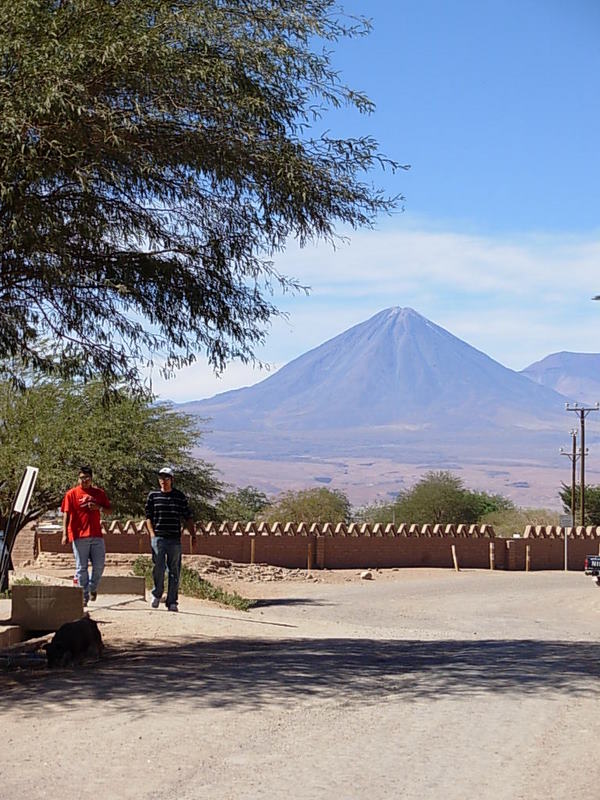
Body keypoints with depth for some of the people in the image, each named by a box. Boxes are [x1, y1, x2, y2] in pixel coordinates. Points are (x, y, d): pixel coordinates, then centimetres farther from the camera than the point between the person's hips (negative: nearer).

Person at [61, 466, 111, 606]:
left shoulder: (99, 493, 10)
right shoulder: (72, 493, 1)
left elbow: (109, 509, 16)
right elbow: (66, 514, -4)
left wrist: (99, 507, -6)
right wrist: (65, 534, -13)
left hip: (96, 535, 3)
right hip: (79, 535, -3)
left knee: (99, 565, 1)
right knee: (81, 567, 1)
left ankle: (93, 588, 27)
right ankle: (84, 596, 8)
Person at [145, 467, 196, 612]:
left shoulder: (180, 497, 8)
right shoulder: (153, 496, 6)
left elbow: (188, 518, 10)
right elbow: (148, 517, 7)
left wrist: (193, 535, 3)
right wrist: (152, 534, -4)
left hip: (175, 539, 1)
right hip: (158, 538, -1)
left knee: (174, 571, 2)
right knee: (159, 568, -9)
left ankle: (172, 601, 9)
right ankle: (157, 594, 15)